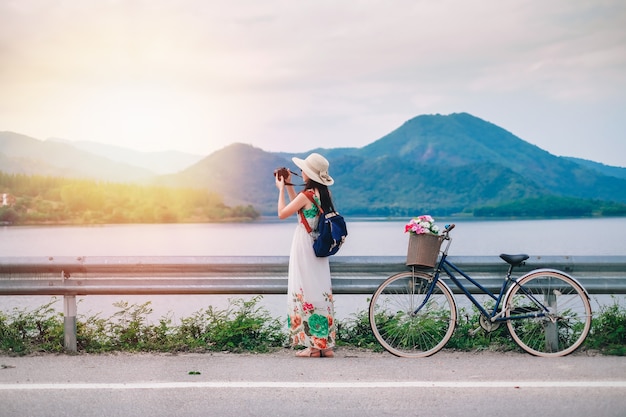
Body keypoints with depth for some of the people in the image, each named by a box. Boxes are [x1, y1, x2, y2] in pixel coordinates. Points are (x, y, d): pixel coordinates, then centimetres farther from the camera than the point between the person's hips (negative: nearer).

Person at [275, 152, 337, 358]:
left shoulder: (307, 194, -17)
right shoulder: (325, 194, 7)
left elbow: (282, 213, -7)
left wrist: (281, 189, 5)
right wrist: (288, 185, 19)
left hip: (304, 248, -8)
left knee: (306, 294, -2)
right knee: (322, 292, 10)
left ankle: (314, 346, 0)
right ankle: (326, 344, 13)